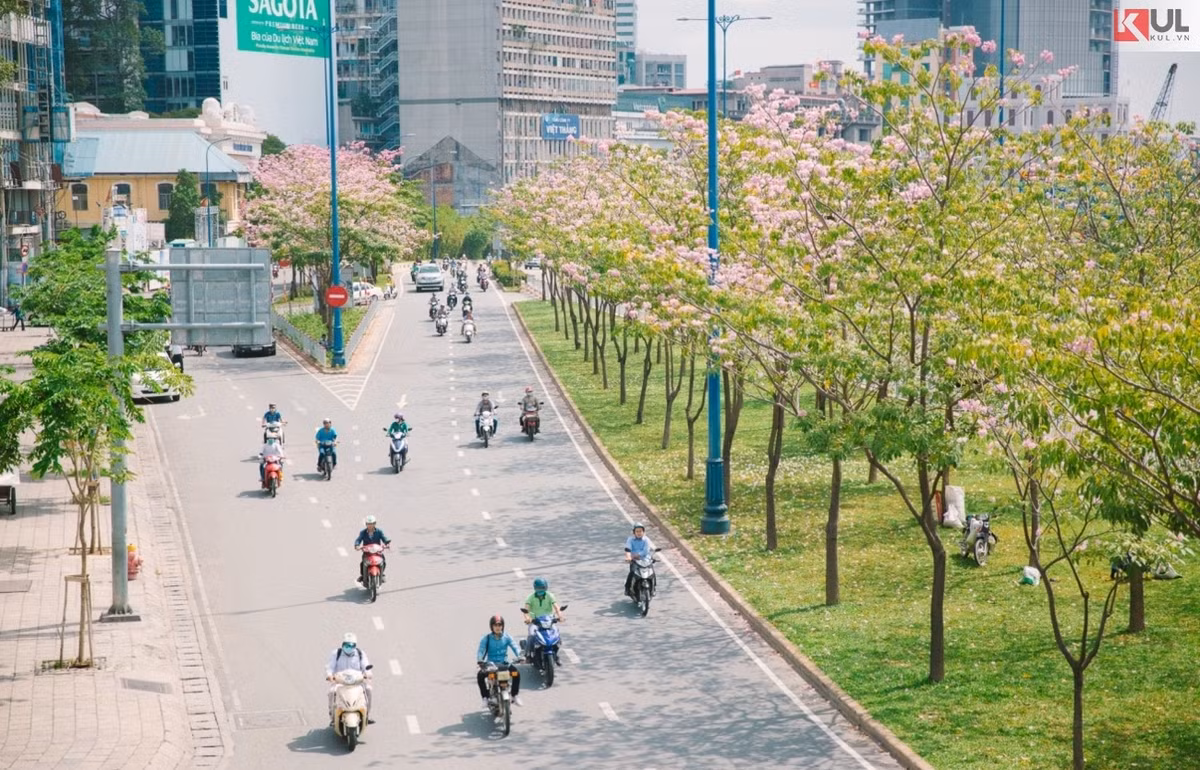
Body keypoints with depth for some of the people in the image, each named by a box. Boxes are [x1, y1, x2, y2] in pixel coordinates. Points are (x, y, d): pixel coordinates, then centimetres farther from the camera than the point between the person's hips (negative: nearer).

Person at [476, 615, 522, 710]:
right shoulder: (486, 638, -4)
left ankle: (515, 696, -6)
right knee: (480, 676, -28)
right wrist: (480, 661, -32)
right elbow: (481, 650, -12)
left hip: (504, 663, 1)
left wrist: (519, 656, -28)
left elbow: (514, 646, -9)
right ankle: (485, 698, -12)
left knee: (516, 673, -25)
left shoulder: (506, 637, 0)